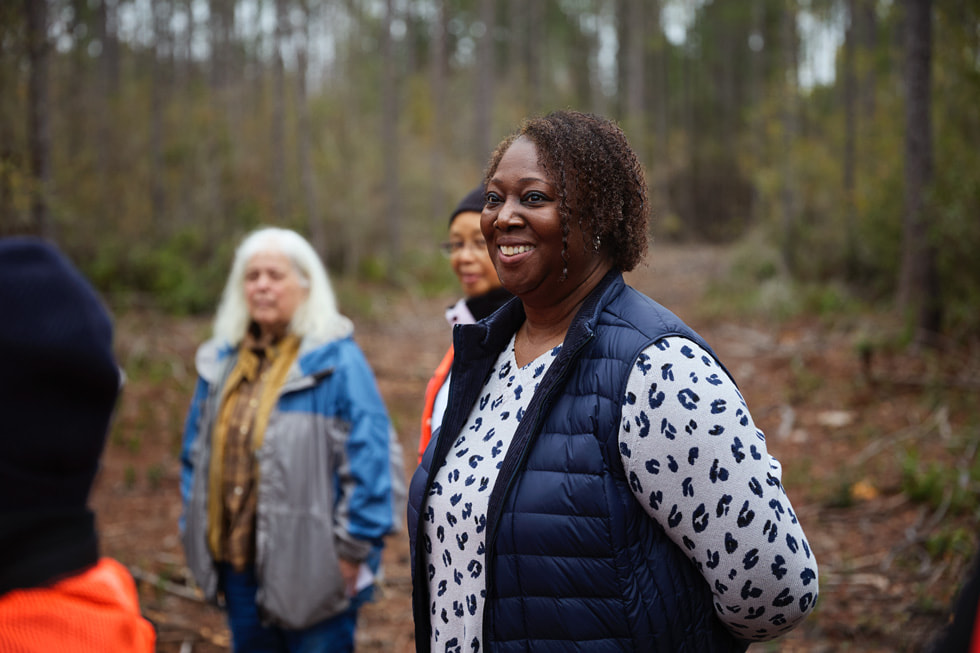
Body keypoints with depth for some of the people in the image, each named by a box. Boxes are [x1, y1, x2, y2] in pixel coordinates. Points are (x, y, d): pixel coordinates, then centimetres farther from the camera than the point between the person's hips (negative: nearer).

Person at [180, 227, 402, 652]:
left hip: (310, 569, -6)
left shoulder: (336, 360, -10)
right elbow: (196, 453, 18)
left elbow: (370, 458, -14)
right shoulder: (221, 362, 10)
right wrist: (194, 531, 14)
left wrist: (352, 547, -15)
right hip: (237, 562, 6)